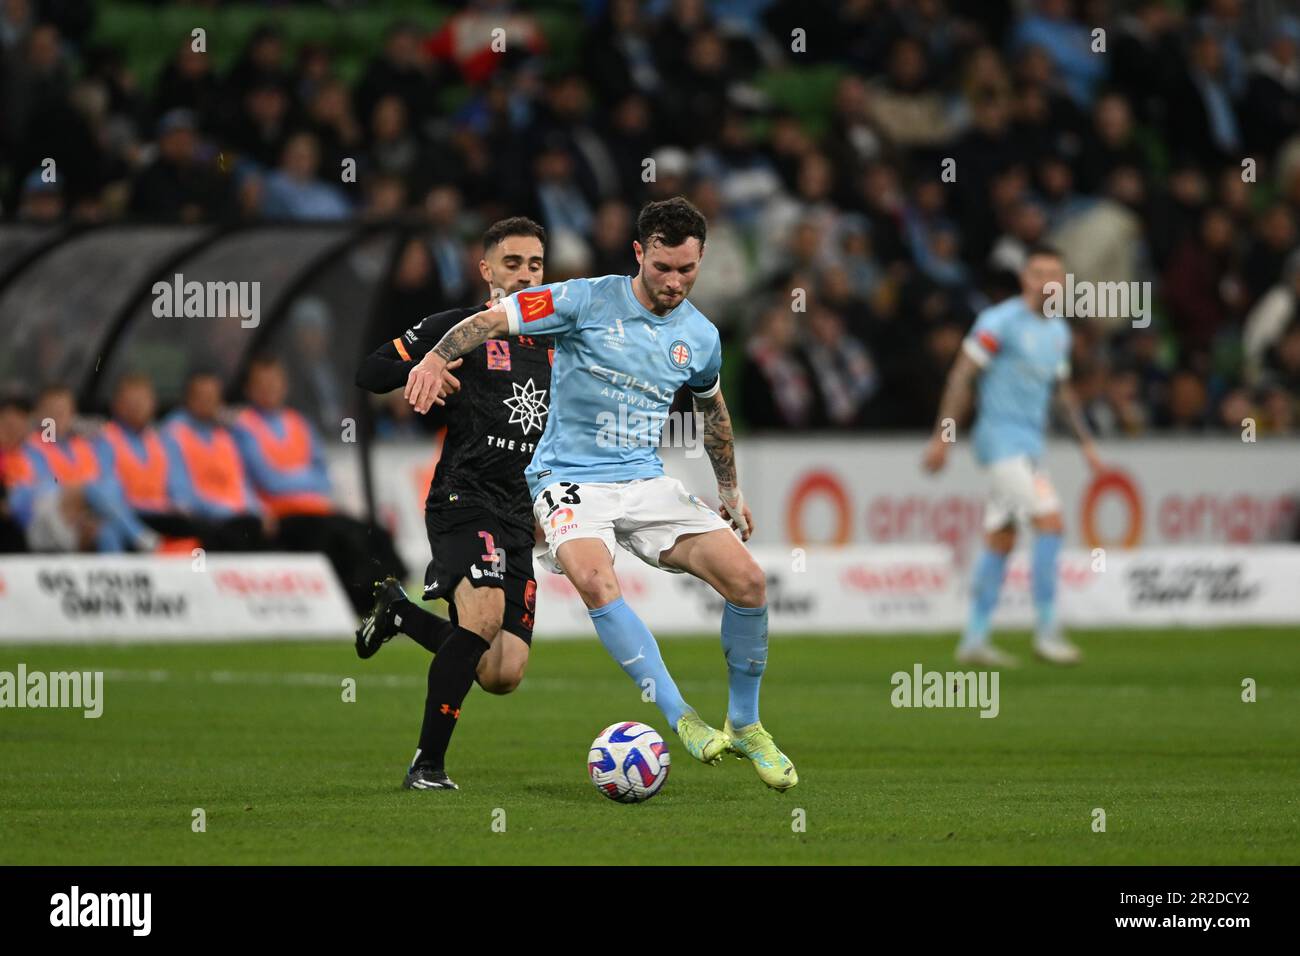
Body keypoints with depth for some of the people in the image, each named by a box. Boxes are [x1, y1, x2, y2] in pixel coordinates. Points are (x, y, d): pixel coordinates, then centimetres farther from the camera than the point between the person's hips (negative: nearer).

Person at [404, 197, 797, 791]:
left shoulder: (700, 336, 8)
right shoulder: (587, 302, -7)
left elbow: (711, 406, 28)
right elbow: (492, 319, -11)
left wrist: (730, 489, 35)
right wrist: (436, 357, -29)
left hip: (647, 482, 5)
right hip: (570, 480, -5)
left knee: (748, 581, -11)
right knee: (595, 579, -36)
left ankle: (744, 726, 9)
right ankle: (682, 719, -32)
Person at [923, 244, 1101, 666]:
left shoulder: (1058, 332, 14)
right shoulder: (1000, 322, -10)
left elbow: (1062, 390, 25)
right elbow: (962, 377, -10)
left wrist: (1086, 442, 18)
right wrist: (942, 437, -13)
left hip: (1030, 441, 8)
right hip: (1002, 436, -8)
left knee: (1000, 541, 9)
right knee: (1050, 523, -17)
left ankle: (974, 640, 13)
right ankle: (1047, 629, -14)